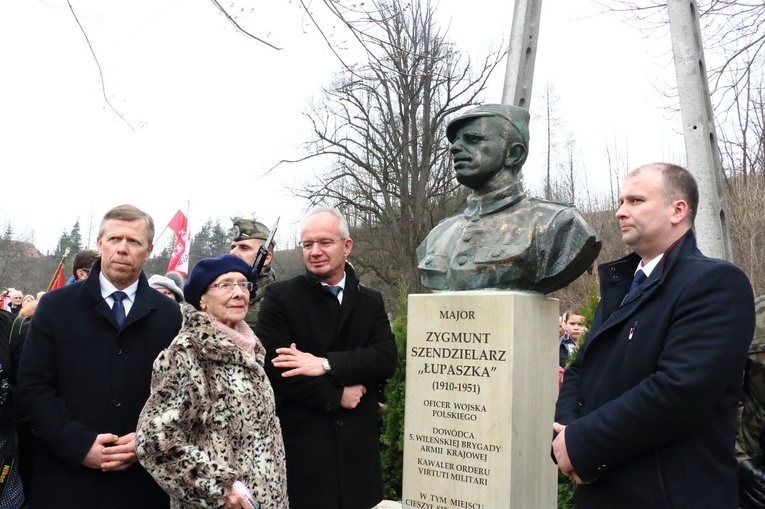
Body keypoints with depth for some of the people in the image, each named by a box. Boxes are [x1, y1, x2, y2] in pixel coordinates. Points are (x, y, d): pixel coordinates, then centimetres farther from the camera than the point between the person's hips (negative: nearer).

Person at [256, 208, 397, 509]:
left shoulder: (371, 302, 8)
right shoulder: (280, 297, -2)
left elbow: (386, 359, -7)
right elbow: (272, 369, -11)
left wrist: (326, 364, -19)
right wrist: (336, 396, -11)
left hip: (357, 444, 3)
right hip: (301, 444, -3)